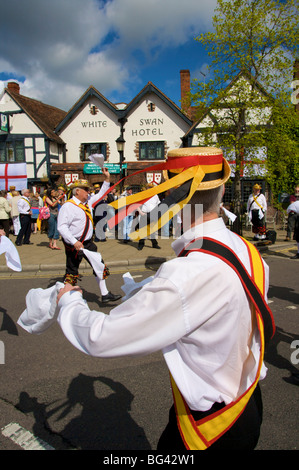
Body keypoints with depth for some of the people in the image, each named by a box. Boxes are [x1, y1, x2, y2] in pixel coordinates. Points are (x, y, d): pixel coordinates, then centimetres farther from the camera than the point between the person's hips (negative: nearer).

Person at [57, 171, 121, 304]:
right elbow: (61, 227, -23)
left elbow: (100, 195, 24)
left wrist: (107, 179, 15)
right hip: (74, 245, -8)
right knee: (72, 272, 2)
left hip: (88, 243, 8)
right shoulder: (68, 206, -16)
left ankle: (105, 294, 22)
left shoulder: (88, 202, 9)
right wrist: (74, 242, -32)